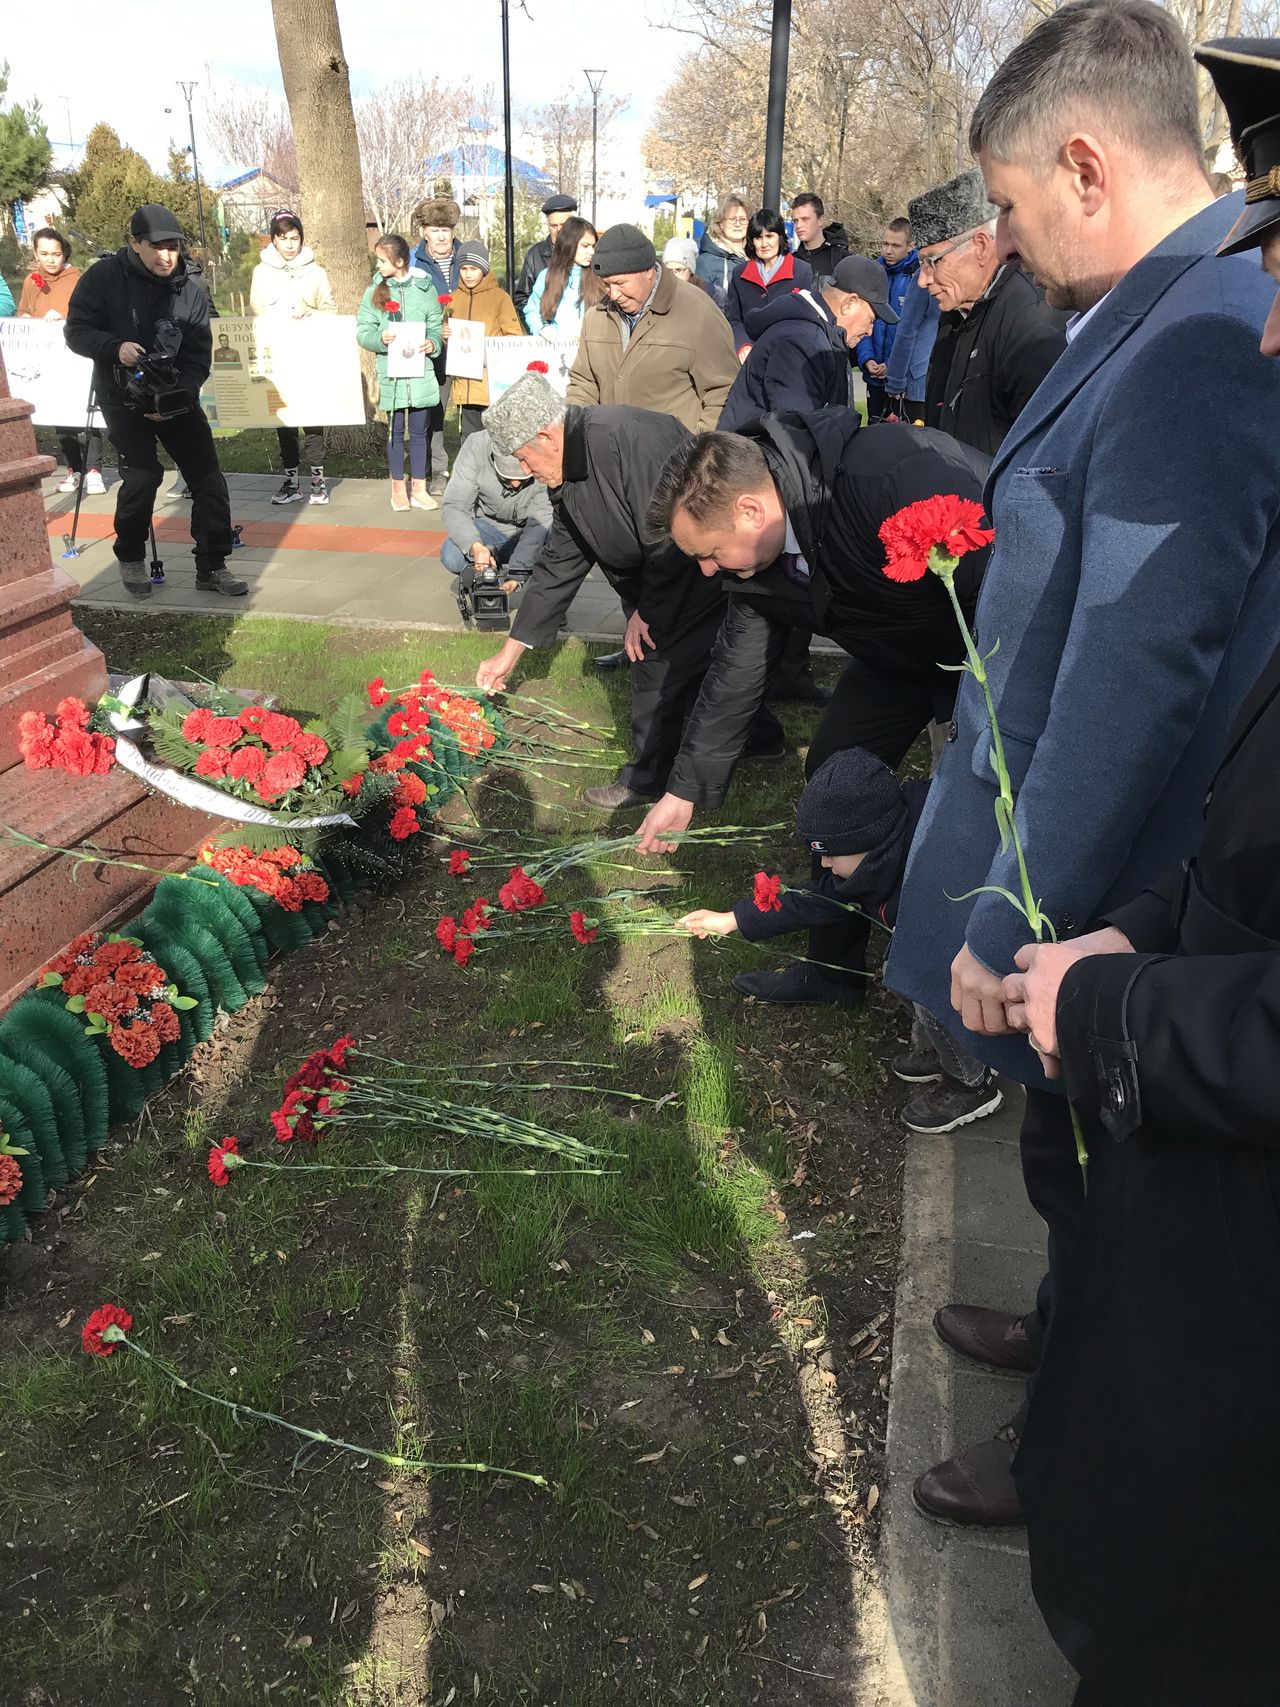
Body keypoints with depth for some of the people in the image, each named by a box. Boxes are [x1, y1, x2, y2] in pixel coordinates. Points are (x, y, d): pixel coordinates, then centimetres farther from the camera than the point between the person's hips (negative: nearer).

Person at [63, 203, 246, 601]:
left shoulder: (190, 292, -3)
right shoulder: (104, 277, -10)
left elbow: (199, 355, -2)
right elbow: (76, 331, -8)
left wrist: (182, 395, -19)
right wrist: (115, 347, -27)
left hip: (176, 396, 3)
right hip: (122, 395, -3)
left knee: (207, 477, -3)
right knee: (142, 475, -16)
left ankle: (211, 567, 9)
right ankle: (130, 559, 10)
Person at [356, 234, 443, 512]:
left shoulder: (425, 289, 2)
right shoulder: (374, 293, 3)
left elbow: (437, 327, 5)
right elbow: (363, 332, 1)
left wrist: (432, 343, -15)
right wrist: (380, 339, -19)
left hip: (421, 373, 0)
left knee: (419, 431, 7)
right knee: (395, 432, 7)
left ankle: (419, 489, 15)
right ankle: (398, 489, 17)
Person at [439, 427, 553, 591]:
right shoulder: (477, 445, -25)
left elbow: (541, 522, -27)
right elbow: (454, 507, -25)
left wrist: (516, 575, -38)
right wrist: (475, 546, -44)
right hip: (489, 525, 0)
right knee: (451, 556, -29)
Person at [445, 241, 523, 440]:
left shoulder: (499, 297, -1)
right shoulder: (454, 298, 12)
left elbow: (515, 336, -2)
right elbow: (448, 331, 21)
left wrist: (490, 342, -18)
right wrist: (444, 334, -2)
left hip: (492, 383, -4)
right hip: (465, 384, 5)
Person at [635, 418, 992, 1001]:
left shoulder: (899, 477, -39)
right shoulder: (753, 553, -13)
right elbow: (737, 669, -1)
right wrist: (684, 790, 3)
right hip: (900, 651, 7)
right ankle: (836, 966, 19)